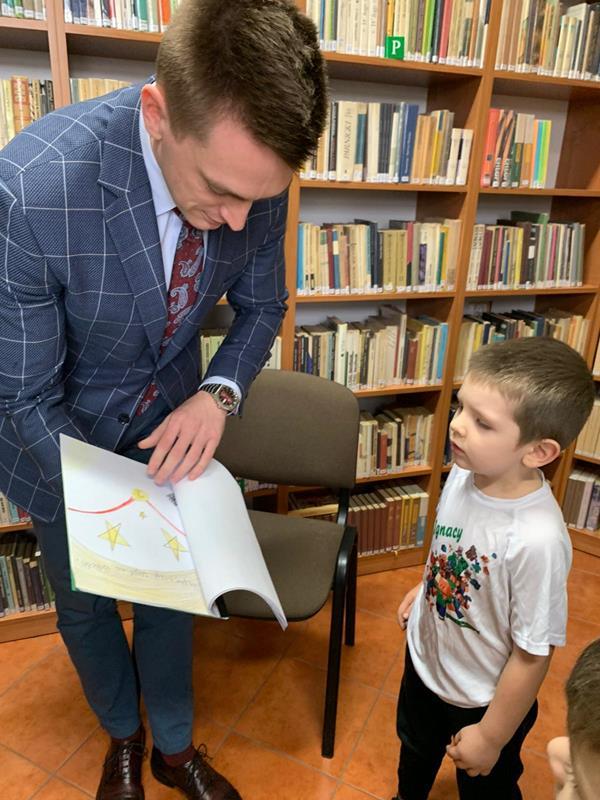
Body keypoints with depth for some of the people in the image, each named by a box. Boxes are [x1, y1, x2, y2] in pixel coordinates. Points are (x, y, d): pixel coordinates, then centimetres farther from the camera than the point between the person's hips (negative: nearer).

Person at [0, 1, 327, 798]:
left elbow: (261, 306, -4)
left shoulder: (250, 172, -22)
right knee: (84, 606, 20)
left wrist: (216, 395, -22)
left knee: (168, 595, 19)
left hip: (169, 426, 3)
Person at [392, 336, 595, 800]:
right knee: (415, 751, 35)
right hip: (424, 658, 6)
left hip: (482, 701, -6)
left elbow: (532, 656, -25)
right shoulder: (464, 472, -20)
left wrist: (491, 736, -13)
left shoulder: (537, 540, -39)